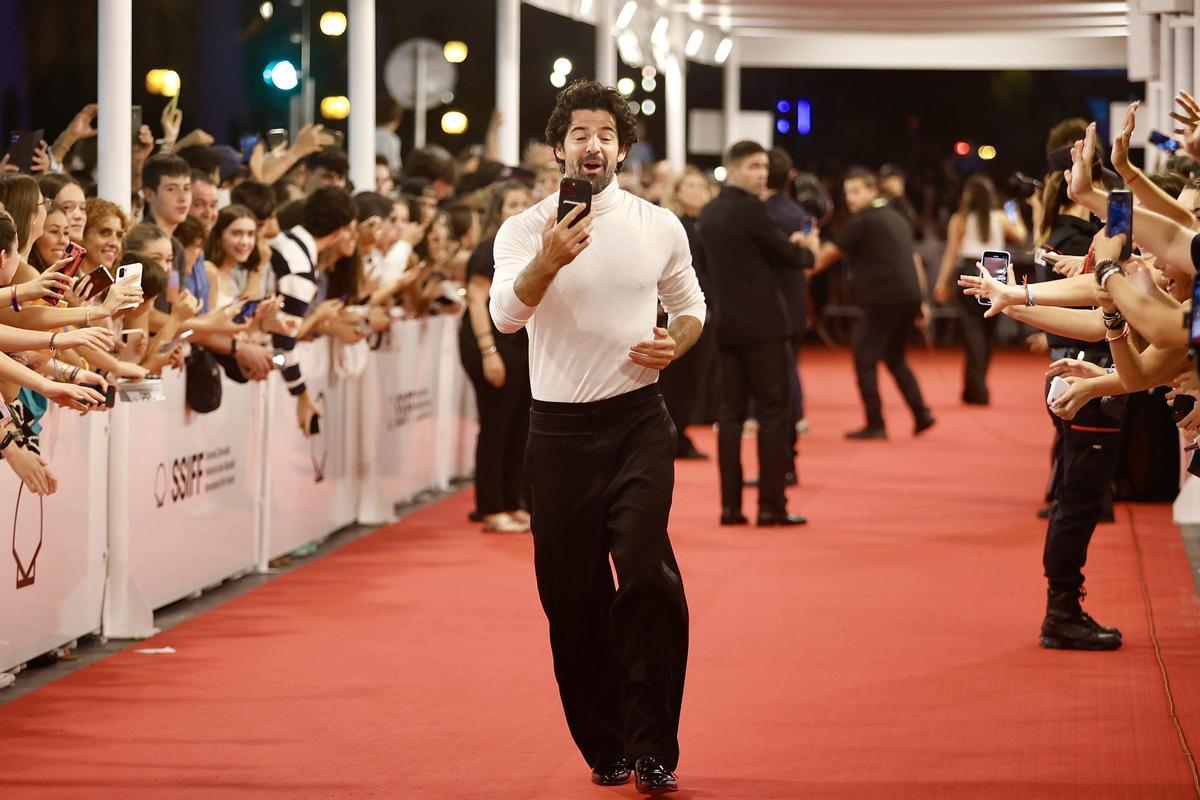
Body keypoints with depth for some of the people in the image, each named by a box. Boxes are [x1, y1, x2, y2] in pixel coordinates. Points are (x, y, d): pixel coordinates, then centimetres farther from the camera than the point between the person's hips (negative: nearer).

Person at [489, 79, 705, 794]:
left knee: (647, 573, -15)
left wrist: (676, 343, -6)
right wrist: (548, 262, -36)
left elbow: (691, 307, 16)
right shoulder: (527, 230, -2)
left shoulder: (659, 226, 4)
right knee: (573, 594, 5)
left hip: (638, 420, 0)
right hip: (560, 429, 0)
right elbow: (506, 314, -18)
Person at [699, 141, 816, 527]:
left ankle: (730, 505, 7)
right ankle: (771, 505, -3)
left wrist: (790, 245, 18)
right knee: (773, 413, -2)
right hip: (763, 325, -7)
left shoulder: (709, 213, 10)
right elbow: (788, 257, -7)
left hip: (726, 325, 7)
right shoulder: (751, 209, -14)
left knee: (731, 412, 8)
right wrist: (807, 249, 14)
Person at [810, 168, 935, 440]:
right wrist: (921, 301, 23)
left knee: (865, 360, -1)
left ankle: (875, 425, -4)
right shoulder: (896, 218, 19)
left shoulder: (863, 221, -7)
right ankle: (921, 414, 10)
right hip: (908, 296, 8)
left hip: (881, 300, -8)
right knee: (895, 358, 20)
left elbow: (830, 253, -6)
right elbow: (913, 261, 21)